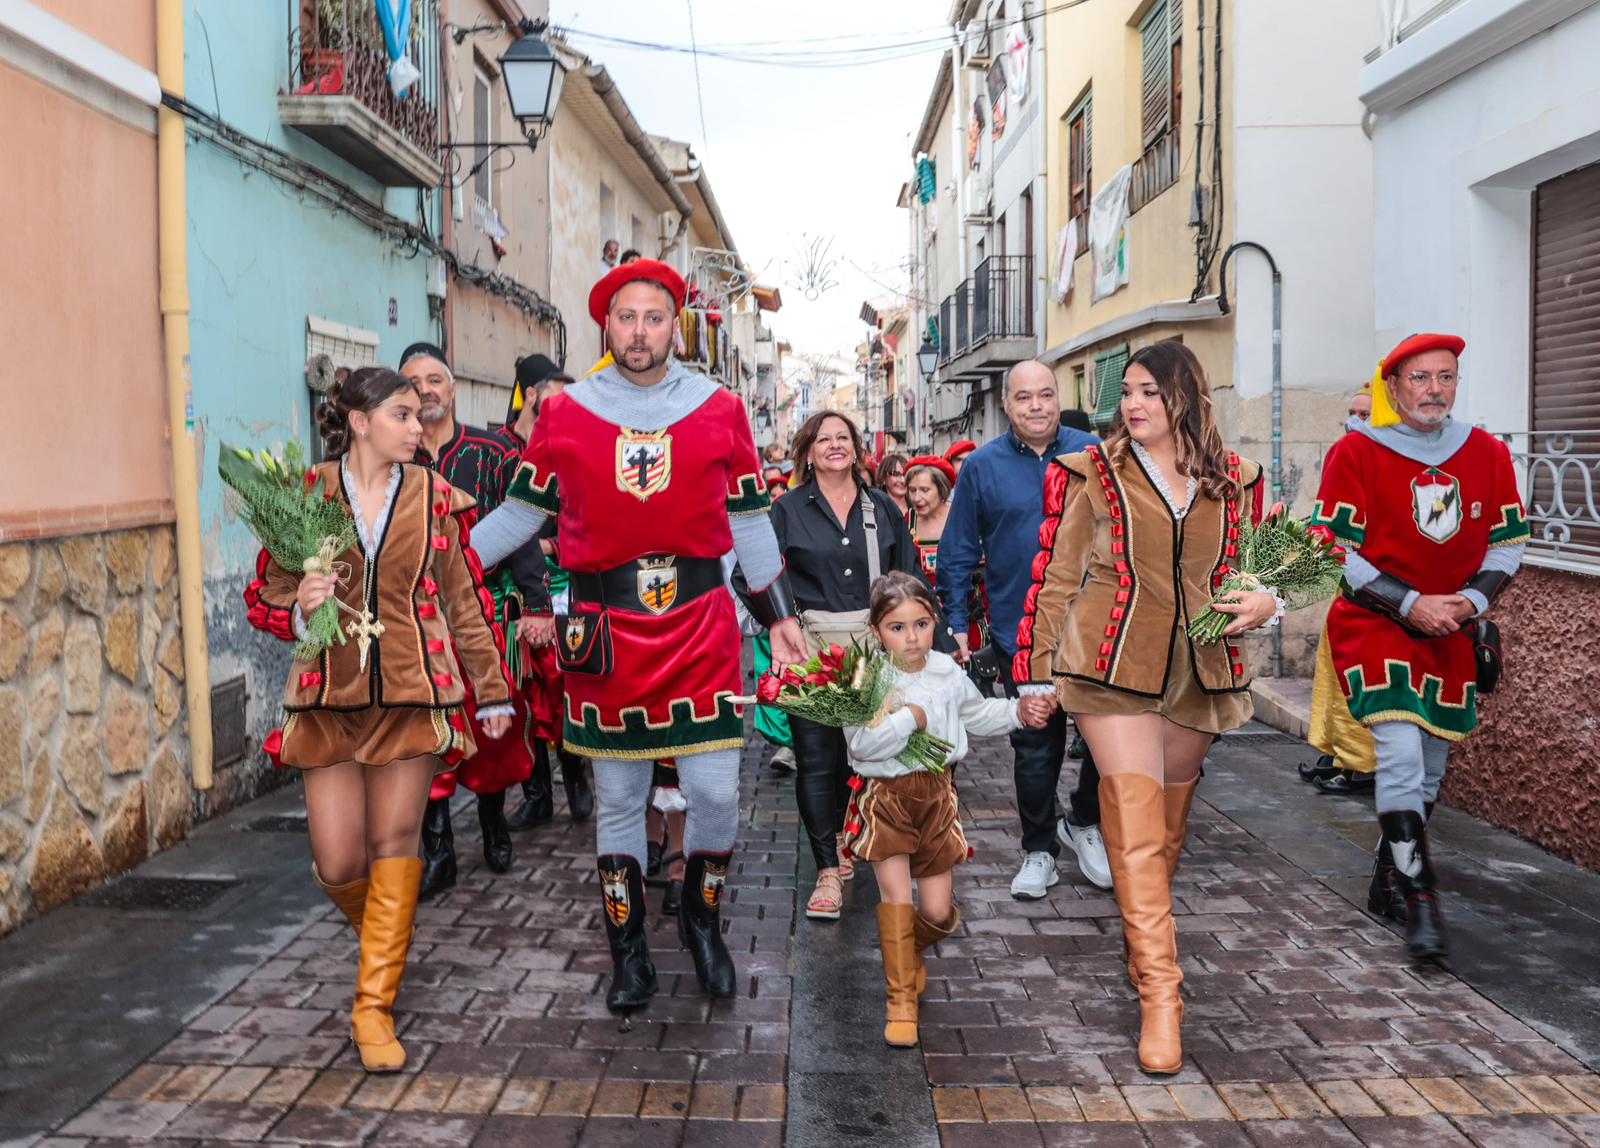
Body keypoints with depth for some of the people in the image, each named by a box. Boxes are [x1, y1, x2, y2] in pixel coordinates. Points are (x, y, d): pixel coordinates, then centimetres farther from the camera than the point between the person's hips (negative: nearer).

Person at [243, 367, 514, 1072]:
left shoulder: (433, 497, 3)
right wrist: (299, 606, -17)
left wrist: (492, 690, 10)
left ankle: (375, 1005, 11)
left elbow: (466, 601, 8)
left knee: (394, 847, -1)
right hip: (329, 697, 1)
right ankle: (384, 934, 36)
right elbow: (264, 594, 7)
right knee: (338, 864, 1)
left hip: (413, 695, 0)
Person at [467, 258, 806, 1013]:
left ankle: (702, 922, 27)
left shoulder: (719, 410, 4)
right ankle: (628, 952, 26)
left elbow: (749, 522, 11)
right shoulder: (565, 413, 4)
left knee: (715, 790, -1)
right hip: (605, 631, 0)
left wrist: (779, 615, 11)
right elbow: (520, 514, 10)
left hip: (699, 623, 0)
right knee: (617, 799, 9)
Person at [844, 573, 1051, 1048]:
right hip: (887, 798, -4)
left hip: (936, 794, 4)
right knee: (896, 894, -11)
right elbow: (861, 744, -24)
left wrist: (1018, 711, 12)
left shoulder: (947, 672, 3)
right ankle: (902, 1000, 1)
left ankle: (908, 951, 39)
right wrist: (908, 719, -25)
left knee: (938, 911, 5)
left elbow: (978, 714, 22)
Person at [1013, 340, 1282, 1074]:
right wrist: (1037, 675, 0)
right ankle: (1160, 996, -8)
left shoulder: (1232, 480, 8)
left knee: (1169, 827, 15)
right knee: (1136, 827, -11)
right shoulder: (1092, 474, -1)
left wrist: (1265, 601, -4)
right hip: (1114, 670, -4)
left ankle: (1143, 946, 37)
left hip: (1198, 675, 4)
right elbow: (1057, 576, 1)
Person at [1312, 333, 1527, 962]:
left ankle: (1388, 881, 30)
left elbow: (1508, 543, 8)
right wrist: (1410, 604, -17)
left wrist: (1471, 600, -10)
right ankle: (1420, 899, -9)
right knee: (1400, 752, -19)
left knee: (1429, 768, 12)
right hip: (1372, 624, -5)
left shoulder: (1488, 454, 3)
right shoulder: (1356, 452, -9)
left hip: (1452, 631, 5)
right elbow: (1331, 550, -11)